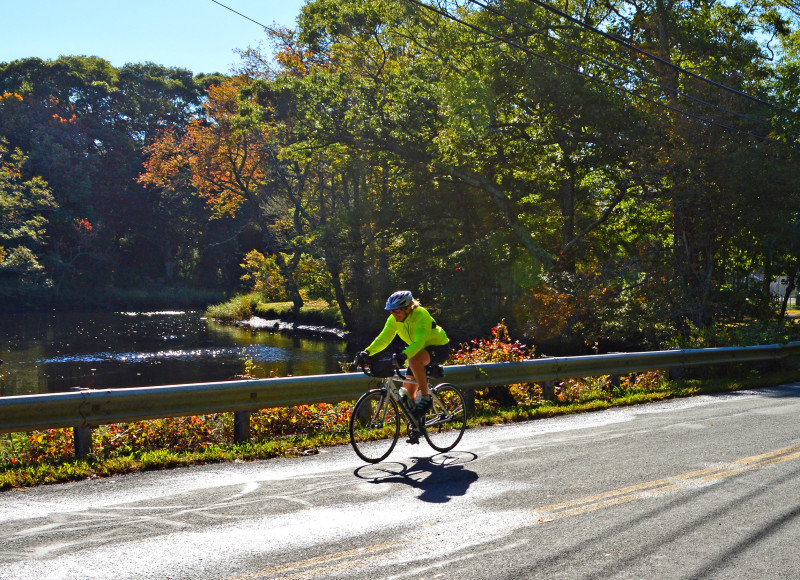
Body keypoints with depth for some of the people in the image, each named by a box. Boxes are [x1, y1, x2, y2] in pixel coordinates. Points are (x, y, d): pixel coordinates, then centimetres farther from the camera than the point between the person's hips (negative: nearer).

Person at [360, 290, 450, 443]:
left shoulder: (421, 315, -30)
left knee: (415, 360, -38)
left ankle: (426, 399, -24)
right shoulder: (394, 320, -10)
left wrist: (404, 355, -56)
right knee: (407, 392, 0)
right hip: (421, 351, 7)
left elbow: (419, 341, -40)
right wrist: (367, 352, -30)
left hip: (439, 347, -7)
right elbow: (383, 339, -14)